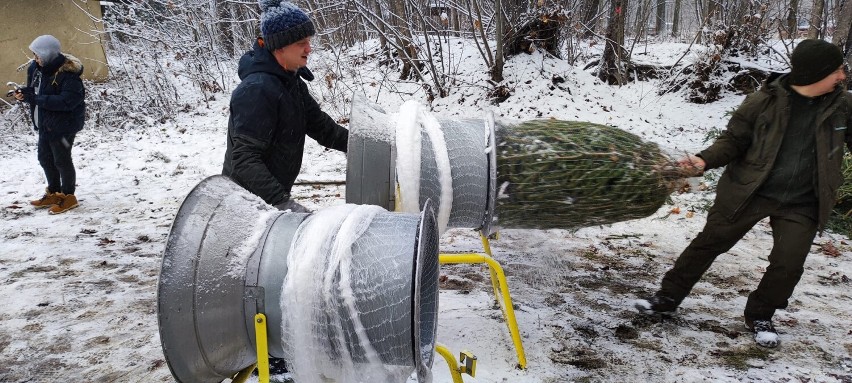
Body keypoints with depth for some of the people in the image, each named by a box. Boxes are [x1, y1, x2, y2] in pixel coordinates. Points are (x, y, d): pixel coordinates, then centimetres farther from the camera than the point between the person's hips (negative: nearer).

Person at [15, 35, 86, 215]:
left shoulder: (68, 73, -24)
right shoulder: (36, 68, 1)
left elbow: (67, 101, -31)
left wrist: (35, 99, -30)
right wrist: (24, 92, -7)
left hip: (63, 124, -9)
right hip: (45, 123, 9)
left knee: (62, 160, 2)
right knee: (45, 159, 19)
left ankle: (68, 196, 19)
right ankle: (54, 193, 36)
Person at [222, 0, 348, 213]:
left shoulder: (292, 82, 6)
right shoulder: (256, 90, -24)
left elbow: (321, 126, 11)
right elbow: (245, 159, -29)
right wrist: (282, 202, -36)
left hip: (273, 195, 9)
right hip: (246, 202, -9)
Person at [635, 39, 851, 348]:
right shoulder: (764, 101, -13)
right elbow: (733, 140, -4)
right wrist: (706, 160, -20)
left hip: (801, 204, 2)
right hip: (748, 192, -2)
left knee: (789, 263, -3)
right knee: (709, 243, 6)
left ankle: (759, 316, 23)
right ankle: (668, 297, 21)